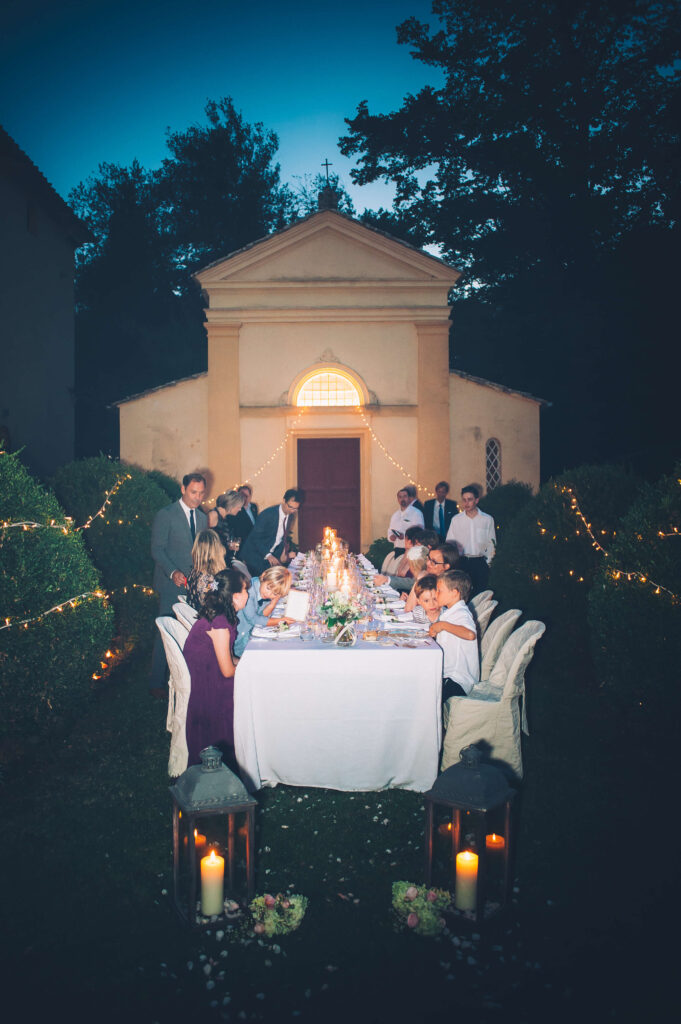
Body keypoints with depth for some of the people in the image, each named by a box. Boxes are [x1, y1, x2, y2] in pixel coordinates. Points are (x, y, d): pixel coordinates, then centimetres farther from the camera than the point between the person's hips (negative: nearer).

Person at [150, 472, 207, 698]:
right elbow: (157, 550, -9)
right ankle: (157, 684, 9)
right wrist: (173, 572, -23)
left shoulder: (202, 518, 15)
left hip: (196, 584, 5)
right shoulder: (165, 515, -5)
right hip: (171, 585, -5)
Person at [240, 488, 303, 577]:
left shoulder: (291, 515, 0)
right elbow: (255, 537, -22)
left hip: (272, 555, 6)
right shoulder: (268, 514, -20)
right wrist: (268, 555, -32)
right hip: (256, 555, -6)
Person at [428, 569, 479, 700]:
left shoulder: (462, 614, -14)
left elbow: (470, 634, -37)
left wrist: (443, 625, -29)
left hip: (459, 680, -9)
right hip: (445, 673, 9)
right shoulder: (446, 612, 14)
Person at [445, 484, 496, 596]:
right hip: (462, 563, 0)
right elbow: (449, 543, 9)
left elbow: (491, 544, 9)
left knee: (479, 594, -1)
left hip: (480, 564, 0)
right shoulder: (456, 519, 4)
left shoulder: (488, 519, 3)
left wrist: (487, 562, 6)